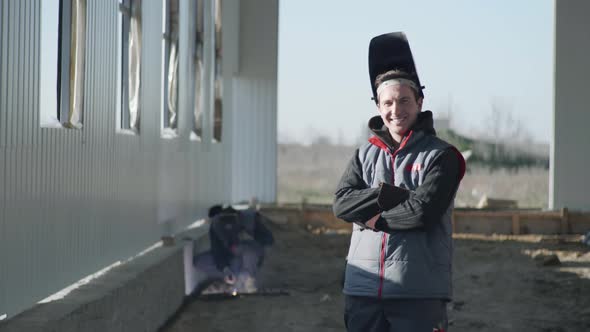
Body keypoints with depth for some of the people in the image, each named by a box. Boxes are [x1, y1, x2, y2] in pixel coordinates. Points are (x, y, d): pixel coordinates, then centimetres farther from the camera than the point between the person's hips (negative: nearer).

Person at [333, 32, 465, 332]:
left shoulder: (441, 156, -1)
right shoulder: (366, 153, 13)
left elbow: (423, 211, -14)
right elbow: (342, 203, -2)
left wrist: (374, 218, -5)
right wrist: (393, 195, -13)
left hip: (419, 295, -4)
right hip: (362, 289, 4)